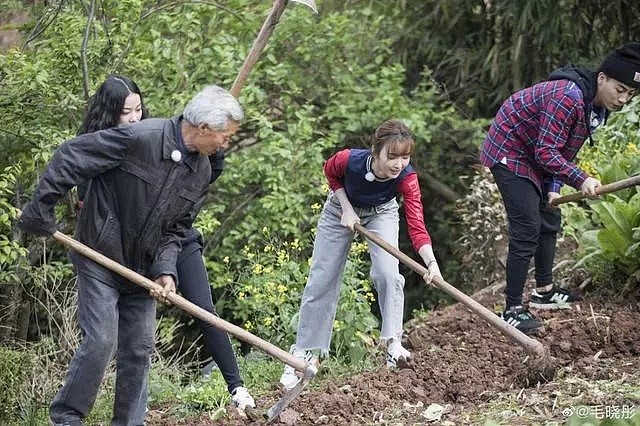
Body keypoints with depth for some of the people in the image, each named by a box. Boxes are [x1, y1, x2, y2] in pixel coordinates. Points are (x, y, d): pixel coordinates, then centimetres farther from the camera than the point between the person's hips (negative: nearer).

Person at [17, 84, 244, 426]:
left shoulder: (201, 171, 0)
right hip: (100, 259, -7)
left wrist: (166, 270, -10)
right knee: (101, 340, -11)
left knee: (139, 347, 8)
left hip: (142, 269, 7)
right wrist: (41, 208, -18)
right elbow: (70, 158, -20)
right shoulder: (140, 139, -23)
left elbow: (176, 229, 6)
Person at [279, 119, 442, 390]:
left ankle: (393, 342, -6)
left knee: (388, 273, -23)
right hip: (341, 210, 0)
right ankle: (304, 353, 14)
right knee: (321, 281, 2)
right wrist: (346, 207, -21)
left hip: (381, 214, 0)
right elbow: (330, 172, -11)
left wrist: (431, 262, -59)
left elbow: (417, 226, -44)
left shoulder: (406, 177, -37)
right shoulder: (349, 160, -38)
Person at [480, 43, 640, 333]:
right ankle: (512, 310, -11)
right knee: (527, 230, -15)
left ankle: (544, 291, 35)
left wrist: (553, 188, -1)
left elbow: (563, 151, 9)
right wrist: (581, 180, -39)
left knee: (549, 220, 19)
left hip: (533, 159, 10)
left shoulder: (597, 107, 0)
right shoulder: (568, 98, -32)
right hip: (509, 154, -10)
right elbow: (546, 152, -32)